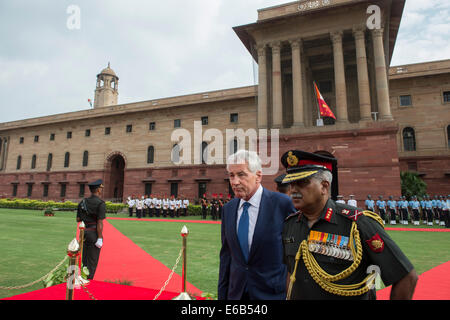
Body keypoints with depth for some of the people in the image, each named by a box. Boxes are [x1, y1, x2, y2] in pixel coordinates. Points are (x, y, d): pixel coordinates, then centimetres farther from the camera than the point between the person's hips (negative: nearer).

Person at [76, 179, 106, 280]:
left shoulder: (82, 202, 6)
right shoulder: (100, 203, -15)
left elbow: (78, 219, 8)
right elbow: (99, 223, -19)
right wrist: (100, 238, -17)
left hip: (84, 232, 7)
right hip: (94, 233, -7)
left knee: (84, 259, 20)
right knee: (92, 260, 6)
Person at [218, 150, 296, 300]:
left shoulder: (282, 203, -15)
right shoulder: (228, 209, 0)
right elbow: (226, 254, 5)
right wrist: (222, 294, 7)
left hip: (272, 292, -4)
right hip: (236, 292, 4)